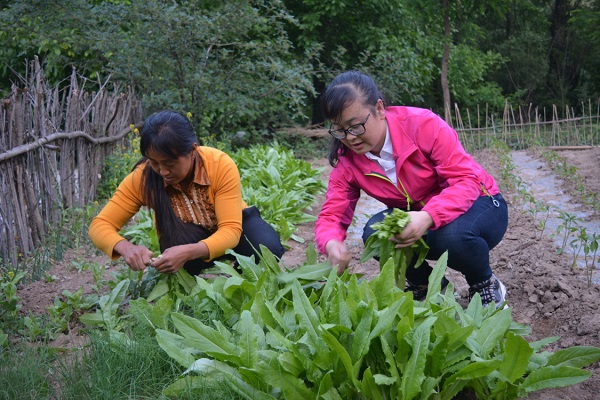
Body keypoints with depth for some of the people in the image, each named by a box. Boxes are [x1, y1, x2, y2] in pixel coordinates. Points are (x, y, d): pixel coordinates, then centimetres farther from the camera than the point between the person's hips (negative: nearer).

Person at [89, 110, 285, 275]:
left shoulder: (221, 165, -32)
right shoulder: (142, 177, -26)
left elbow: (231, 230, -34)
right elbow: (100, 225, -23)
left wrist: (189, 252, -52)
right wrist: (127, 248, -46)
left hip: (234, 225, 0)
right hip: (184, 238, 0)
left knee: (268, 248, -31)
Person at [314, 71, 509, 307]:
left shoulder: (422, 124, -26)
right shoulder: (347, 162, -12)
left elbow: (467, 180, -29)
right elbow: (331, 216, -14)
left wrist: (428, 217, -47)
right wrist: (332, 244, -40)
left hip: (477, 204, -4)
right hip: (415, 217, 4)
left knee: (453, 234, -38)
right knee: (374, 232, -27)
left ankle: (486, 285, -3)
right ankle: (427, 285, 3)